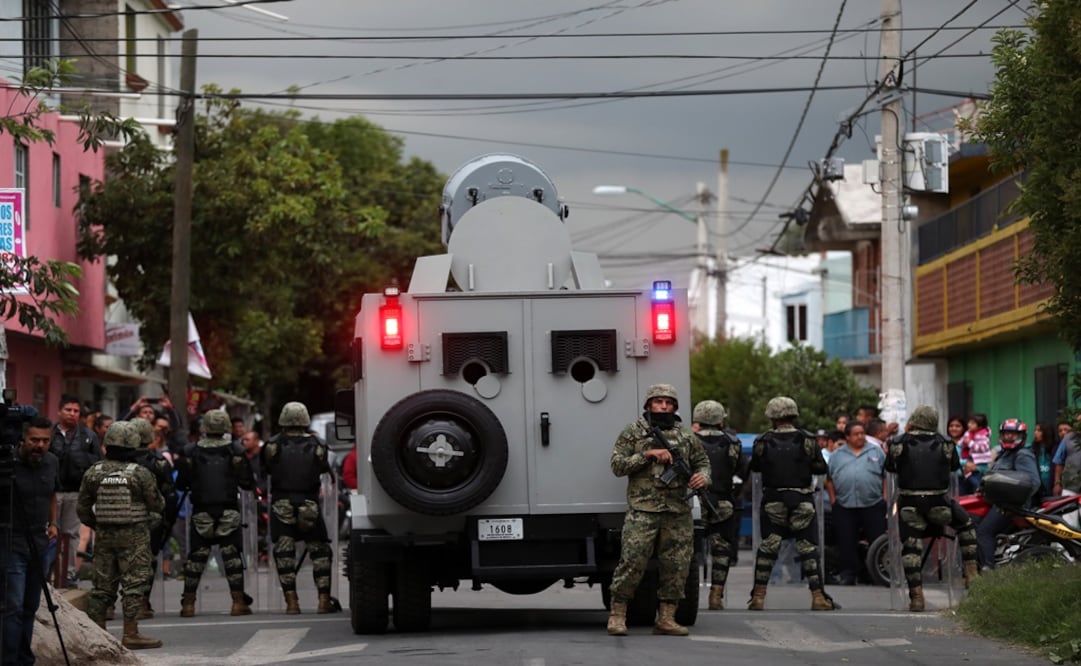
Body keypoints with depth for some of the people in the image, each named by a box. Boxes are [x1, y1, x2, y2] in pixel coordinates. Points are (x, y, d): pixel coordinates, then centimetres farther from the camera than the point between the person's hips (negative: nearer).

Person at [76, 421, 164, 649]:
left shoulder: (93, 473, 1)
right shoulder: (140, 474, -11)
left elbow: (83, 509, 6)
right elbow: (157, 505, -4)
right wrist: (160, 502, 18)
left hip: (104, 535, 4)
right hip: (134, 536, -4)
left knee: (102, 584, 11)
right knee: (134, 583, -2)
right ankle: (131, 635, -5)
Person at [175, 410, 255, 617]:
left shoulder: (191, 453, -4)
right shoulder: (235, 452, -5)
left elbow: (181, 484, 1)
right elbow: (247, 483, -2)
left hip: (201, 513, 1)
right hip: (229, 512, 0)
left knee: (196, 557, 8)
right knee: (232, 556, 4)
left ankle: (188, 604, 8)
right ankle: (238, 602, 0)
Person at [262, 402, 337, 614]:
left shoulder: (273, 446, -4)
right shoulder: (316, 445, -2)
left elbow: (266, 469, 5)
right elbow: (324, 469, 6)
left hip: (281, 504, 0)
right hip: (309, 504, 0)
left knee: (284, 553, 3)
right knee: (319, 551, 9)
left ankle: (291, 602, -3)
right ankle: (324, 599, 3)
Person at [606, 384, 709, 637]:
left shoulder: (686, 436, 15)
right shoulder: (633, 432, 5)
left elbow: (702, 461, 22)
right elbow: (617, 465, 0)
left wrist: (703, 476, -1)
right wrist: (647, 455, -11)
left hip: (678, 512, 4)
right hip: (643, 510, -4)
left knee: (676, 566, 3)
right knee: (632, 561, -10)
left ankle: (666, 619, 10)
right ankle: (617, 616, -2)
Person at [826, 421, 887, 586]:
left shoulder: (876, 452, 9)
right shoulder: (837, 455, 12)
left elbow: (886, 476, 7)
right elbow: (830, 480, 12)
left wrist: (885, 497, -1)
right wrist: (833, 499, 4)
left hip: (873, 505, -1)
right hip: (845, 506, 1)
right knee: (846, 542, 1)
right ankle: (848, 574, 8)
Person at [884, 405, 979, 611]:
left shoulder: (898, 444, -2)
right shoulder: (945, 444, 0)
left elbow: (890, 466, 12)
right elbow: (955, 465, 13)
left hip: (909, 504, 0)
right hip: (938, 502, 0)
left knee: (910, 547, 6)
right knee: (965, 525, 24)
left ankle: (916, 595, -1)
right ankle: (971, 573, 18)